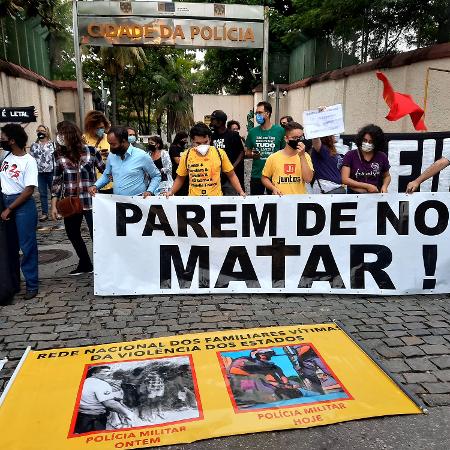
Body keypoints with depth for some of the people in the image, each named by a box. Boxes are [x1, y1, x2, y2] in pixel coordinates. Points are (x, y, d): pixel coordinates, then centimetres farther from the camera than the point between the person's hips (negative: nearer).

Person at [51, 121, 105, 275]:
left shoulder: (90, 151, -5)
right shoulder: (59, 154, 3)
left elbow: (105, 171, 6)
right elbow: (57, 180, 7)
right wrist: (54, 204, 4)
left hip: (90, 200, -4)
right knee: (72, 233, 15)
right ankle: (84, 264, 34)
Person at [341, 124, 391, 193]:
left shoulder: (382, 157, 10)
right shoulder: (350, 155, 2)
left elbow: (387, 176, 28)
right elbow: (344, 179, -6)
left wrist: (384, 186, 6)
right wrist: (367, 186, -7)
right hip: (355, 194, -1)